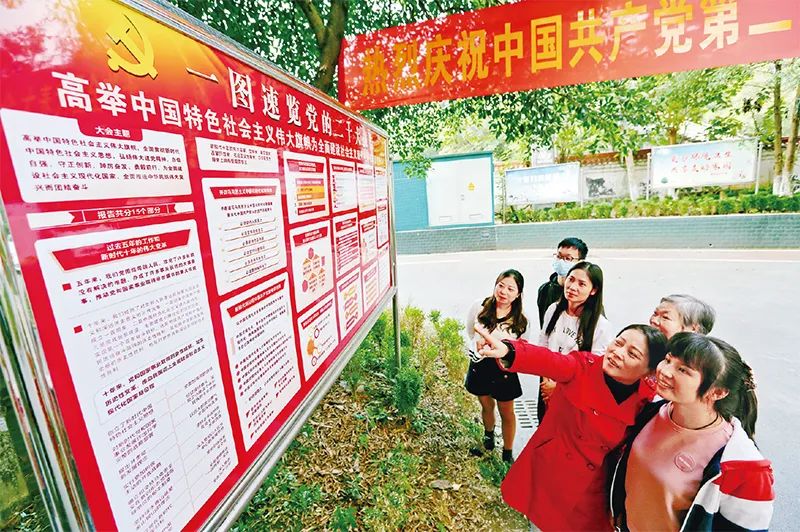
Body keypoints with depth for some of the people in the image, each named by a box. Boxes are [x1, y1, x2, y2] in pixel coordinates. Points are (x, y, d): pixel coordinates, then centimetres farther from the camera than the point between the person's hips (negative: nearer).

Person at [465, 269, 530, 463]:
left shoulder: (520, 320, -15)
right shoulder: (480, 307, -14)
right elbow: (471, 333, 3)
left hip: (504, 369, -1)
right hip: (480, 365, 2)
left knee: (507, 413, 15)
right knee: (487, 406, 23)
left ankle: (508, 453, 37)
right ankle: (488, 437, 52)